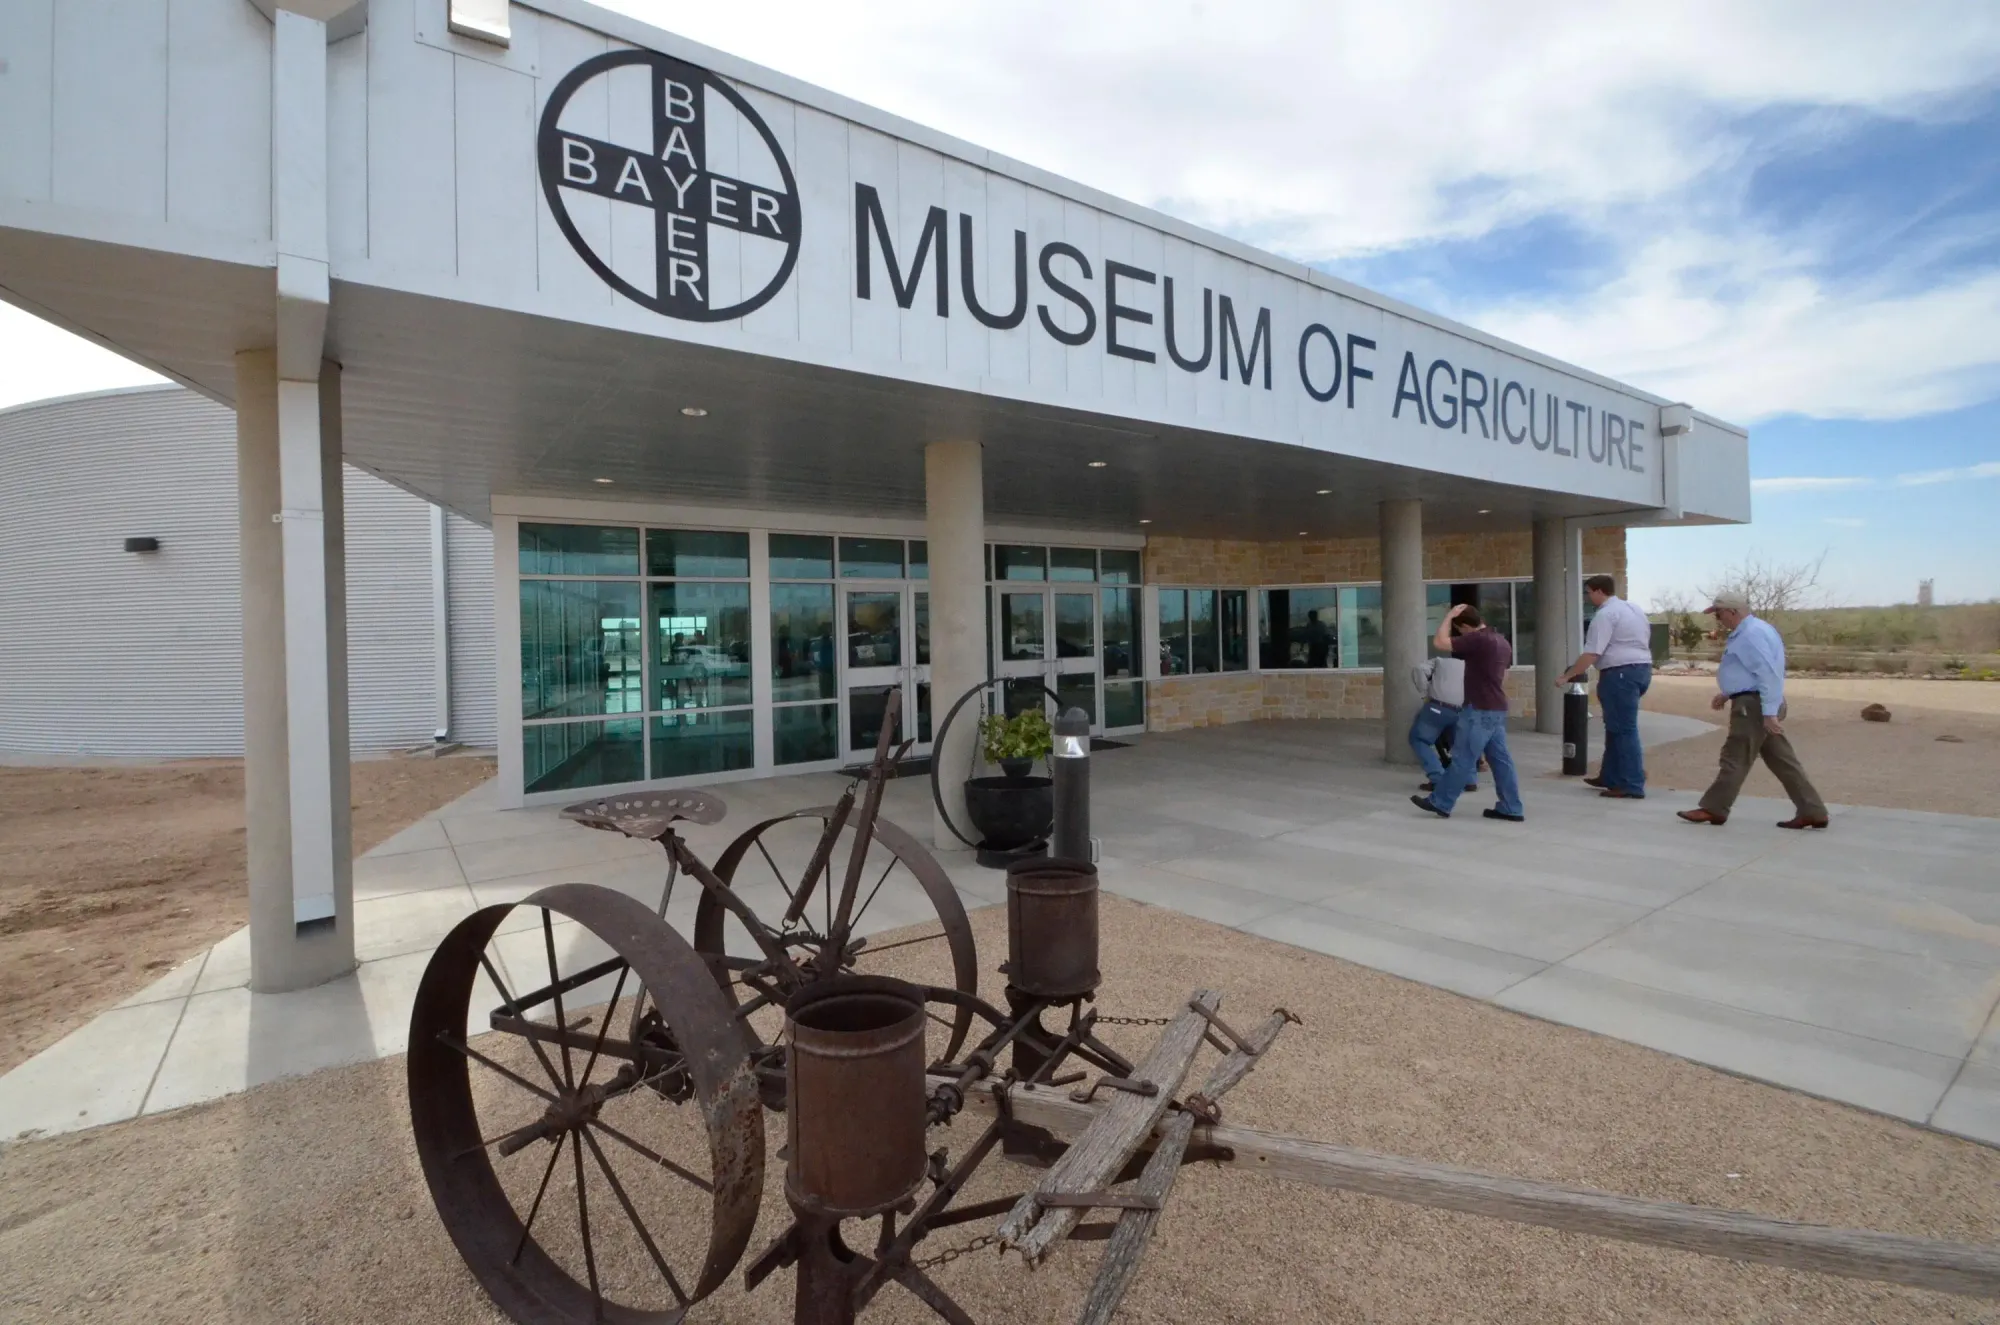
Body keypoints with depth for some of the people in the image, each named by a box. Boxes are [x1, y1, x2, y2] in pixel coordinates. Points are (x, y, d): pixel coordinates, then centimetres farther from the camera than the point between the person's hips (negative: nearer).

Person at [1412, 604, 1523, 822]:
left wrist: (1449, 615, -9)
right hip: (1497, 710, 9)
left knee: (1462, 759, -2)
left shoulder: (1477, 640, -17)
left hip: (1480, 710, -9)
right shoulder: (1502, 641, 14)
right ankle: (1511, 809, 13)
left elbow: (1440, 642, -20)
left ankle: (1440, 803, 6)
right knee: (1500, 760, 10)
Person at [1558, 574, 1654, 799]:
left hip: (1620, 673, -10)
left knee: (1623, 729, -6)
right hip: (1641, 668, 10)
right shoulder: (1633, 609, 18)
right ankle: (1610, 777, 25)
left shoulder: (1605, 614, -13)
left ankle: (1632, 786, -4)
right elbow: (1643, 643, 22)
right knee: (1617, 726, 17)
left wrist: (1567, 676, -13)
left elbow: (1591, 654, -19)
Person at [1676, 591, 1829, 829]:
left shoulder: (1752, 634, -18)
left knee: (1735, 759, -3)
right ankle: (1812, 812, 14)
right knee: (1783, 761, 11)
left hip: (1754, 705, -10)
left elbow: (1768, 674, -23)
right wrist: (1727, 694, 21)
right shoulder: (1749, 631, 15)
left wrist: (1769, 712, -25)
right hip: (1756, 703, 10)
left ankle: (1713, 809, 5)